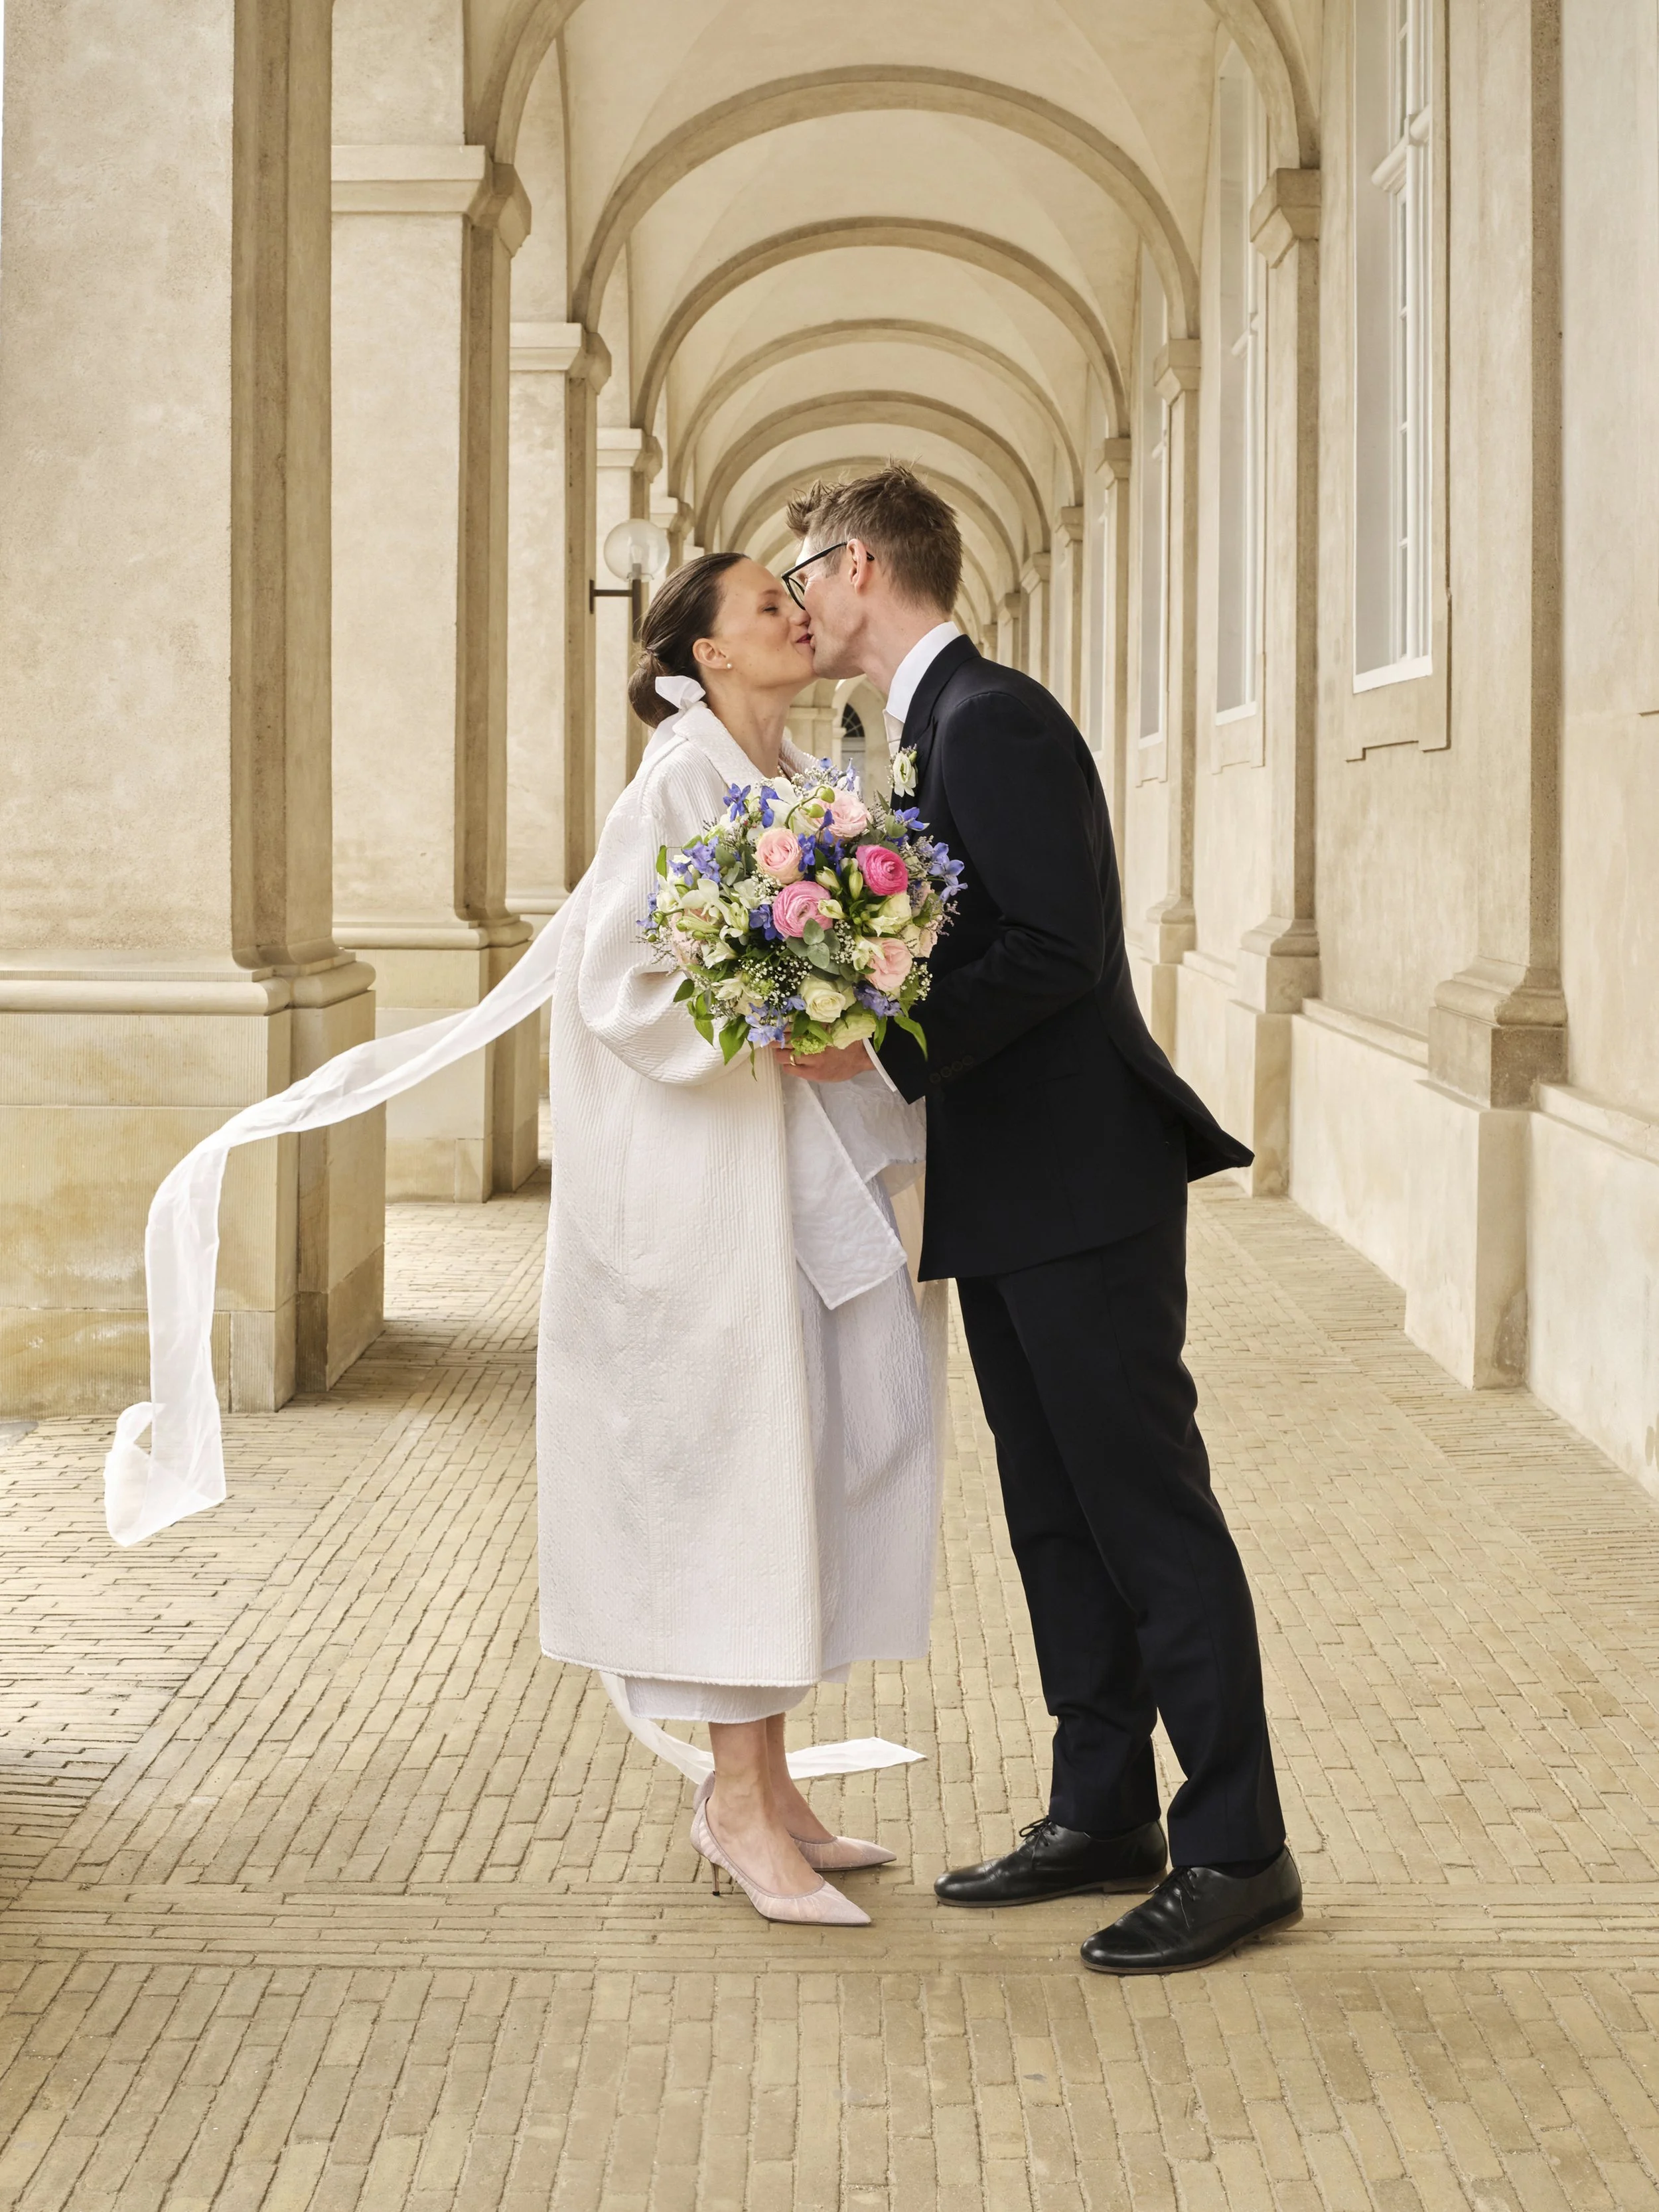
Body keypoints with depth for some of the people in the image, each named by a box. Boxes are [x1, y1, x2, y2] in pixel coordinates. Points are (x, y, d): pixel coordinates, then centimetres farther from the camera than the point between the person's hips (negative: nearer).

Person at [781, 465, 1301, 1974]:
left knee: (1148, 1507, -6)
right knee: (1055, 1513, 14)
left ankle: (1237, 1848, 0)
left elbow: (1057, 951, -22)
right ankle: (1104, 1815, 23)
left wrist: (885, 1046, -22)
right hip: (1007, 1197, 10)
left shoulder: (994, 719, -14)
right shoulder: (940, 728, 17)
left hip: (1081, 1185, -10)